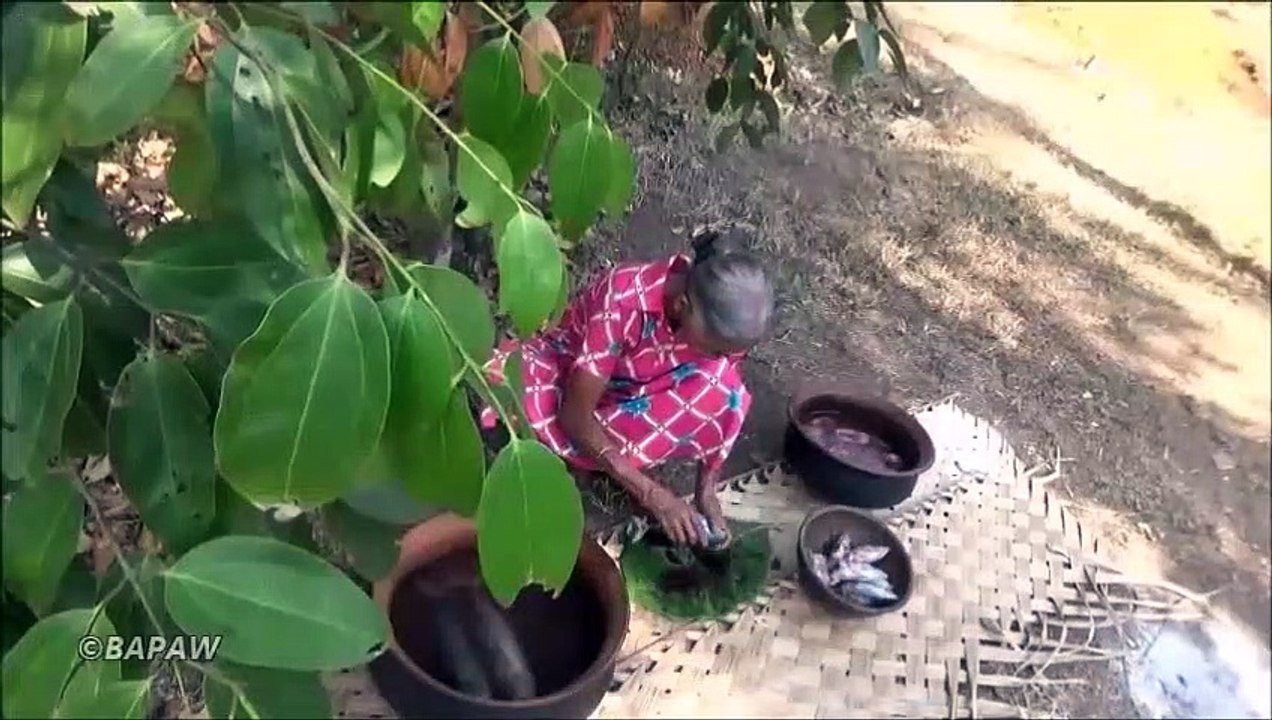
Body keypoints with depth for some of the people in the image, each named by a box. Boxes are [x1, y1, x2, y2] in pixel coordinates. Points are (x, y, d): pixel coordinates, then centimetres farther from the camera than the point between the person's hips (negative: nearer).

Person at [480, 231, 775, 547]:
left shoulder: (724, 318, -22)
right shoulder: (623, 302, -36)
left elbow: (720, 408, -7)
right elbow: (574, 416, -29)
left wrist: (707, 490, -16)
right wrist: (652, 494, -31)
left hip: (629, 392, 4)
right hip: (560, 371, -4)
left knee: (723, 387, -28)